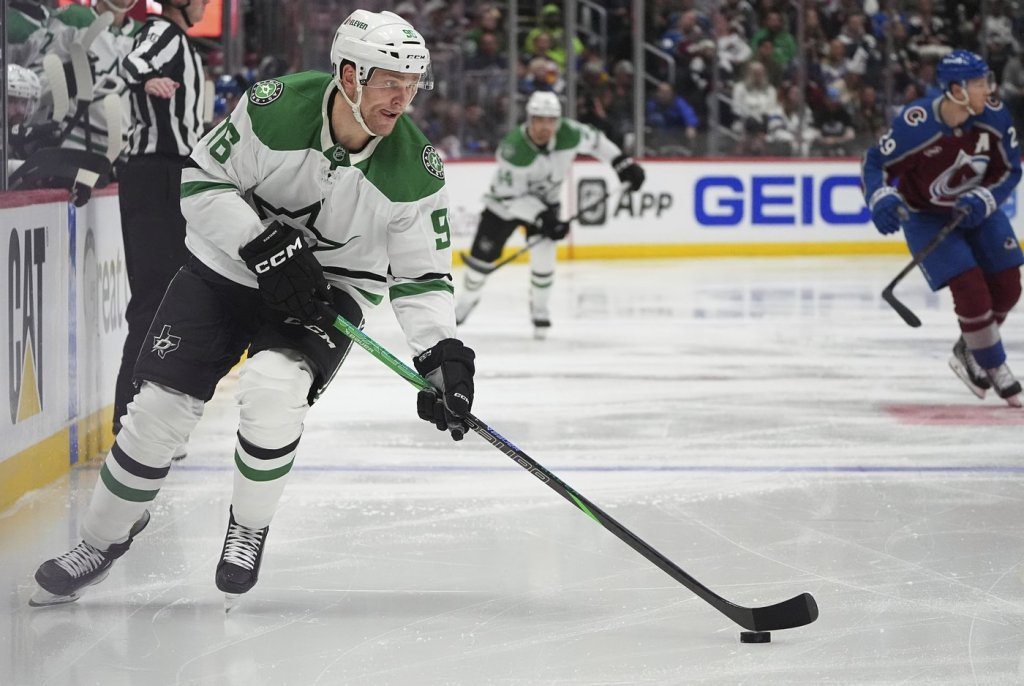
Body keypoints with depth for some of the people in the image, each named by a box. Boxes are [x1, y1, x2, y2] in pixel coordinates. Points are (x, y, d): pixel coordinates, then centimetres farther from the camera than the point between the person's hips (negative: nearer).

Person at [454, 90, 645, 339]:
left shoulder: (569, 135, -26)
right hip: (506, 201, -2)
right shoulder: (513, 148, -37)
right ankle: (467, 298, 32)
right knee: (483, 253, 3)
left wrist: (623, 163, -4)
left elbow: (594, 140, -3)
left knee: (543, 254, -16)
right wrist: (541, 217, -36)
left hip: (545, 201, 2)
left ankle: (539, 309, 7)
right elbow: (511, 196, -30)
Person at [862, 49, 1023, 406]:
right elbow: (876, 163, -19)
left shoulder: (994, 116, -18)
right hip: (925, 214, -5)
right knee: (971, 290, -16)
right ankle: (995, 369, 4)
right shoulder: (915, 123, -31)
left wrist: (983, 200, -22)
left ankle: (969, 353, 28)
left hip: (976, 210, 5)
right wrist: (882, 200, -36)